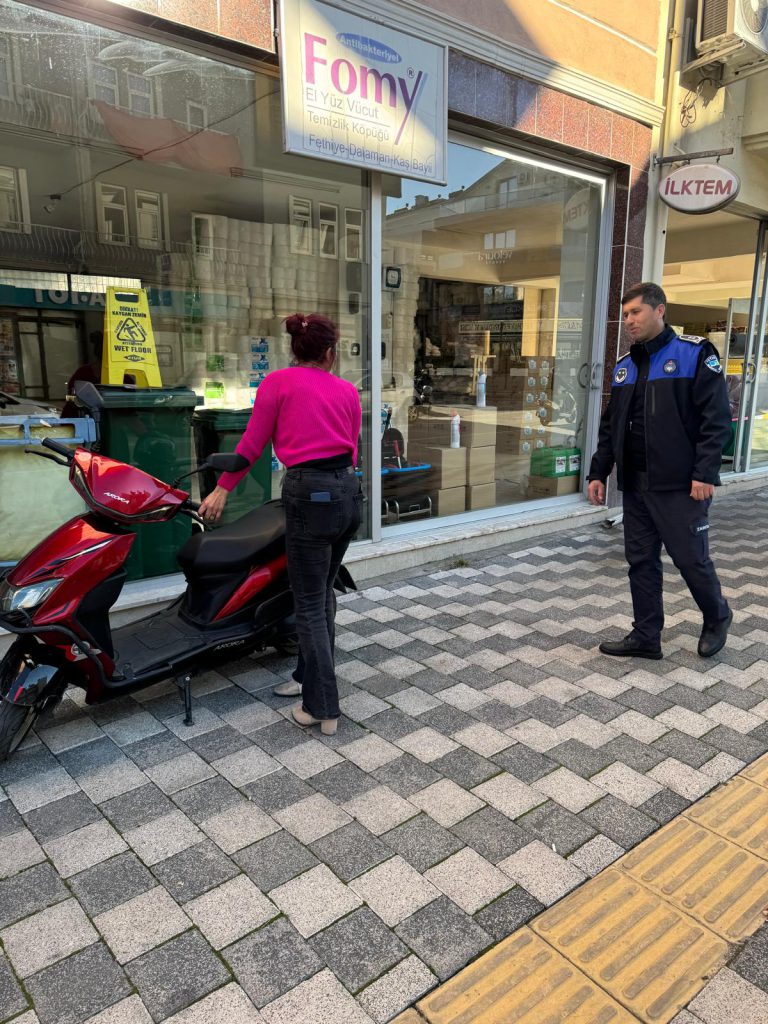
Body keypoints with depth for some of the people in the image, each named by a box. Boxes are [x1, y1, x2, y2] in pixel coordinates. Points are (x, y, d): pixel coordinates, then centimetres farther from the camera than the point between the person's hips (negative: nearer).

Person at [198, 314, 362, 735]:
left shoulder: (278, 382, 0)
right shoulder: (347, 390, 12)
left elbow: (252, 443, 1)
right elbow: (352, 448, 15)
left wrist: (222, 489, 12)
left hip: (310, 494, -5)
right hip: (349, 493, 6)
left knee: (309, 604, 3)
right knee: (322, 593, 20)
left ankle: (322, 708, 9)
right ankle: (309, 676, 34)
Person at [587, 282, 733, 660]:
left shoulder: (694, 354, -5)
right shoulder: (625, 366, 14)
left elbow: (716, 418, -11)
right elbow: (610, 426, 17)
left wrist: (705, 473, -18)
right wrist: (598, 473, 11)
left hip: (681, 485, -6)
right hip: (635, 485, 6)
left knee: (691, 559, 3)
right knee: (641, 561, 9)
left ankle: (717, 618, 30)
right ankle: (645, 636, 21)